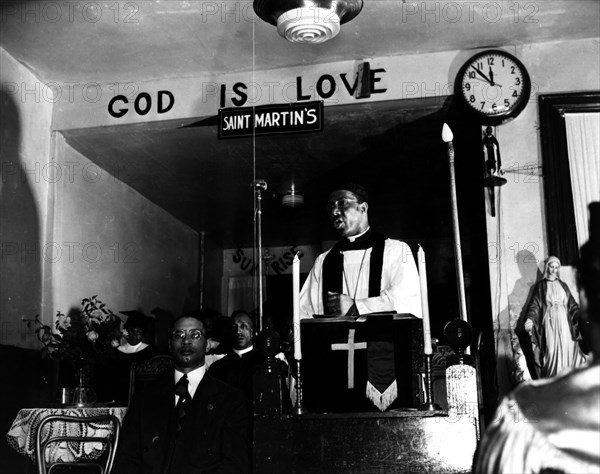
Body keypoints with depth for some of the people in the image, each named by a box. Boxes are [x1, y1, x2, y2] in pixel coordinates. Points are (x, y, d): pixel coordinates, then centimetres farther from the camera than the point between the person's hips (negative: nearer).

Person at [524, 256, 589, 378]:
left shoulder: (563, 285, 17)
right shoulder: (541, 285, 6)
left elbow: (572, 304, 15)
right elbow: (535, 304, -4)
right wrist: (529, 319, -20)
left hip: (564, 322, 3)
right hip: (549, 321, -3)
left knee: (565, 349, -4)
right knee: (552, 350, -10)